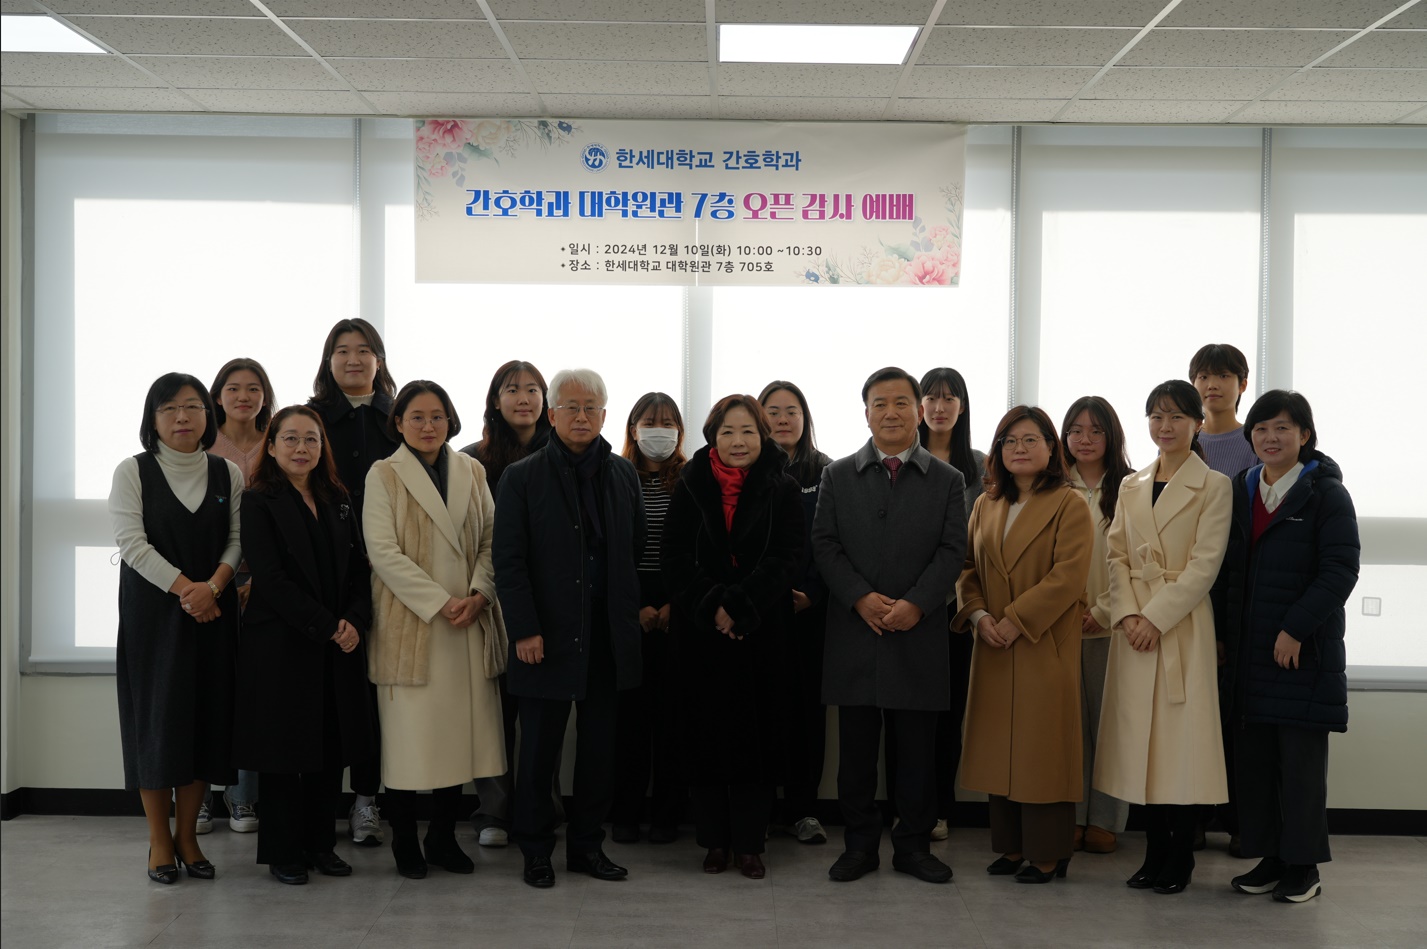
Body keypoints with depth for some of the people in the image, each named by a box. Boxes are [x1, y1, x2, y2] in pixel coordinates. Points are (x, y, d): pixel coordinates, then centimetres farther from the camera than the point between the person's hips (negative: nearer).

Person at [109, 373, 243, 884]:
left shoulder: (228, 474, 7)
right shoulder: (132, 472, -1)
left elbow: (238, 539, 2)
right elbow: (132, 542, -9)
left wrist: (213, 585, -15)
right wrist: (184, 588, -17)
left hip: (214, 612, 3)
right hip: (151, 610, -2)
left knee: (206, 719, 3)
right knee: (156, 719, -1)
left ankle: (187, 835, 14)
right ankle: (160, 840, 9)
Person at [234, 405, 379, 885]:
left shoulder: (338, 502, 13)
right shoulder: (259, 503, -5)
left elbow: (359, 569, 10)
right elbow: (270, 578, -13)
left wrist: (354, 621, -8)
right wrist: (326, 627, -16)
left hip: (340, 645, 5)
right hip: (281, 645, -5)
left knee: (332, 746, 8)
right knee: (284, 746, 2)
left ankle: (320, 843, 19)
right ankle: (282, 850, 13)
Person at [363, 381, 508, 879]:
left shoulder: (472, 472, 11)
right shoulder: (384, 475, -1)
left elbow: (491, 540, 9)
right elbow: (383, 552, -9)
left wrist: (479, 594, -9)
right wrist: (440, 603, -14)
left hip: (470, 625, 4)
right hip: (410, 624, -4)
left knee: (459, 730, 6)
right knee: (408, 735, -1)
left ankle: (443, 836, 19)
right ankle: (404, 842, 13)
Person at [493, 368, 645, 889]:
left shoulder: (623, 474, 10)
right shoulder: (522, 478, -2)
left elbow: (637, 549, 15)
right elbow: (508, 561, -5)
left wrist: (633, 609, 8)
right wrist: (525, 629, -11)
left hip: (609, 638, 4)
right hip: (547, 636, -3)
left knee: (599, 746, 9)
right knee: (539, 748, 4)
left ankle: (587, 844, 21)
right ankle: (536, 850, 17)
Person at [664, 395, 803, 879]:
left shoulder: (782, 490, 2)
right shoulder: (691, 486, 4)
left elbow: (783, 559, -5)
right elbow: (677, 556, 0)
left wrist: (739, 610, -15)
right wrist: (712, 608, -12)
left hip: (762, 632, -1)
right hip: (702, 631, 1)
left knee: (756, 729, 1)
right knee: (708, 730, 3)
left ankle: (749, 842, 8)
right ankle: (715, 839, 12)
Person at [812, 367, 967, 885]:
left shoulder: (946, 480, 8)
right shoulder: (838, 476, 9)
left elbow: (952, 550, 0)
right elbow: (824, 545, 2)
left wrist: (916, 604, -14)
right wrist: (861, 598, -12)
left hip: (919, 634, 0)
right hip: (855, 633, 0)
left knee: (918, 748, 4)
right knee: (856, 748, 5)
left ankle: (914, 845, 15)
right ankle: (859, 844, 14)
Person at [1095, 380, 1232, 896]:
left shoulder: (1213, 486, -1)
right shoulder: (1131, 486, 14)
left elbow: (1204, 564, -8)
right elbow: (1117, 555, 9)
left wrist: (1156, 617, -14)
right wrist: (1127, 614, -7)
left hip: (1183, 622, -4)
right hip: (1135, 623, 5)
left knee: (1181, 736, -4)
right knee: (1141, 735, 5)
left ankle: (1180, 858, 5)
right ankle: (1154, 853, 13)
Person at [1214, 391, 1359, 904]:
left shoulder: (1326, 495, -3)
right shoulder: (1240, 492, 12)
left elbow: (1340, 570, -11)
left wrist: (1295, 629, -17)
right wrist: (1220, 632, 6)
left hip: (1305, 650, -5)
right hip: (1249, 651, 5)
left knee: (1300, 761, 0)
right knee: (1254, 759, 7)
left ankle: (1303, 865, 9)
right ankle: (1269, 858, 17)